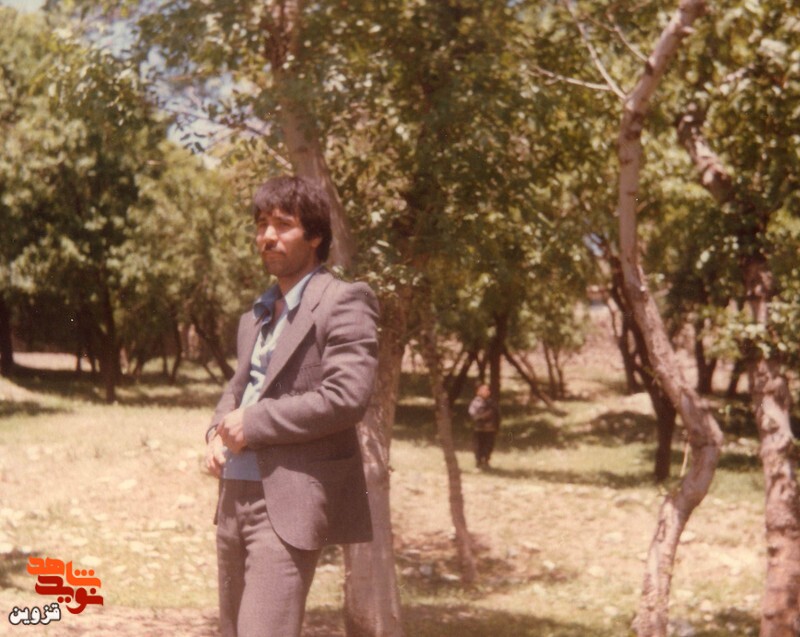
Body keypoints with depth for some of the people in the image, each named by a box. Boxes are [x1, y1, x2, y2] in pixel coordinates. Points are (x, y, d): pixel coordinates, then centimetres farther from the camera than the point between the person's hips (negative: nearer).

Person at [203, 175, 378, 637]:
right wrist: (219, 430, 5)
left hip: (290, 505, -9)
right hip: (236, 497, 9)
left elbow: (346, 397, -18)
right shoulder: (258, 314, 20)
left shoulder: (343, 302, -7)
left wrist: (253, 423, -14)